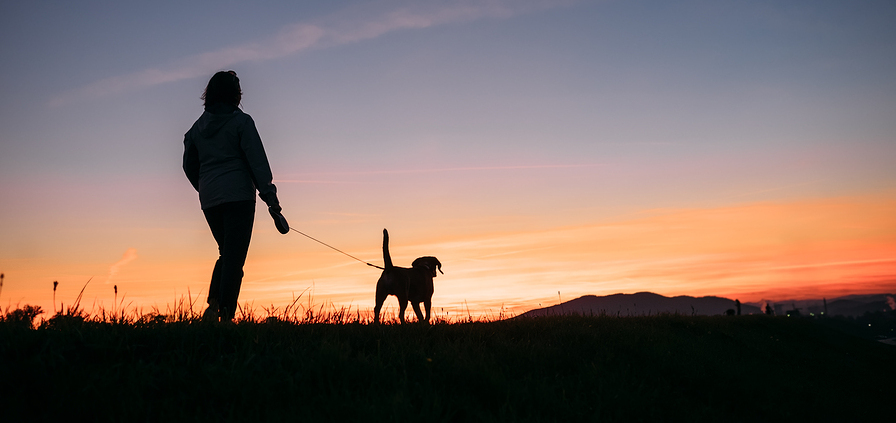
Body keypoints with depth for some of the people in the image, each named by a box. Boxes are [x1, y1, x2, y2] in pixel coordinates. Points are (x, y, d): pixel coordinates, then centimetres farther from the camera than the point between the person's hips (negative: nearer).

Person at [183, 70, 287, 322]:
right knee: (234, 256, -3)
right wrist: (270, 198, -11)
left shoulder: (198, 126, 13)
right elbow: (257, 161, -10)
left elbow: (189, 165, 18)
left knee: (226, 253, 19)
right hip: (238, 196, -6)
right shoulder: (241, 121, -4)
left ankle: (213, 305, 2)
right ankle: (226, 315, -9)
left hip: (209, 200, 6)